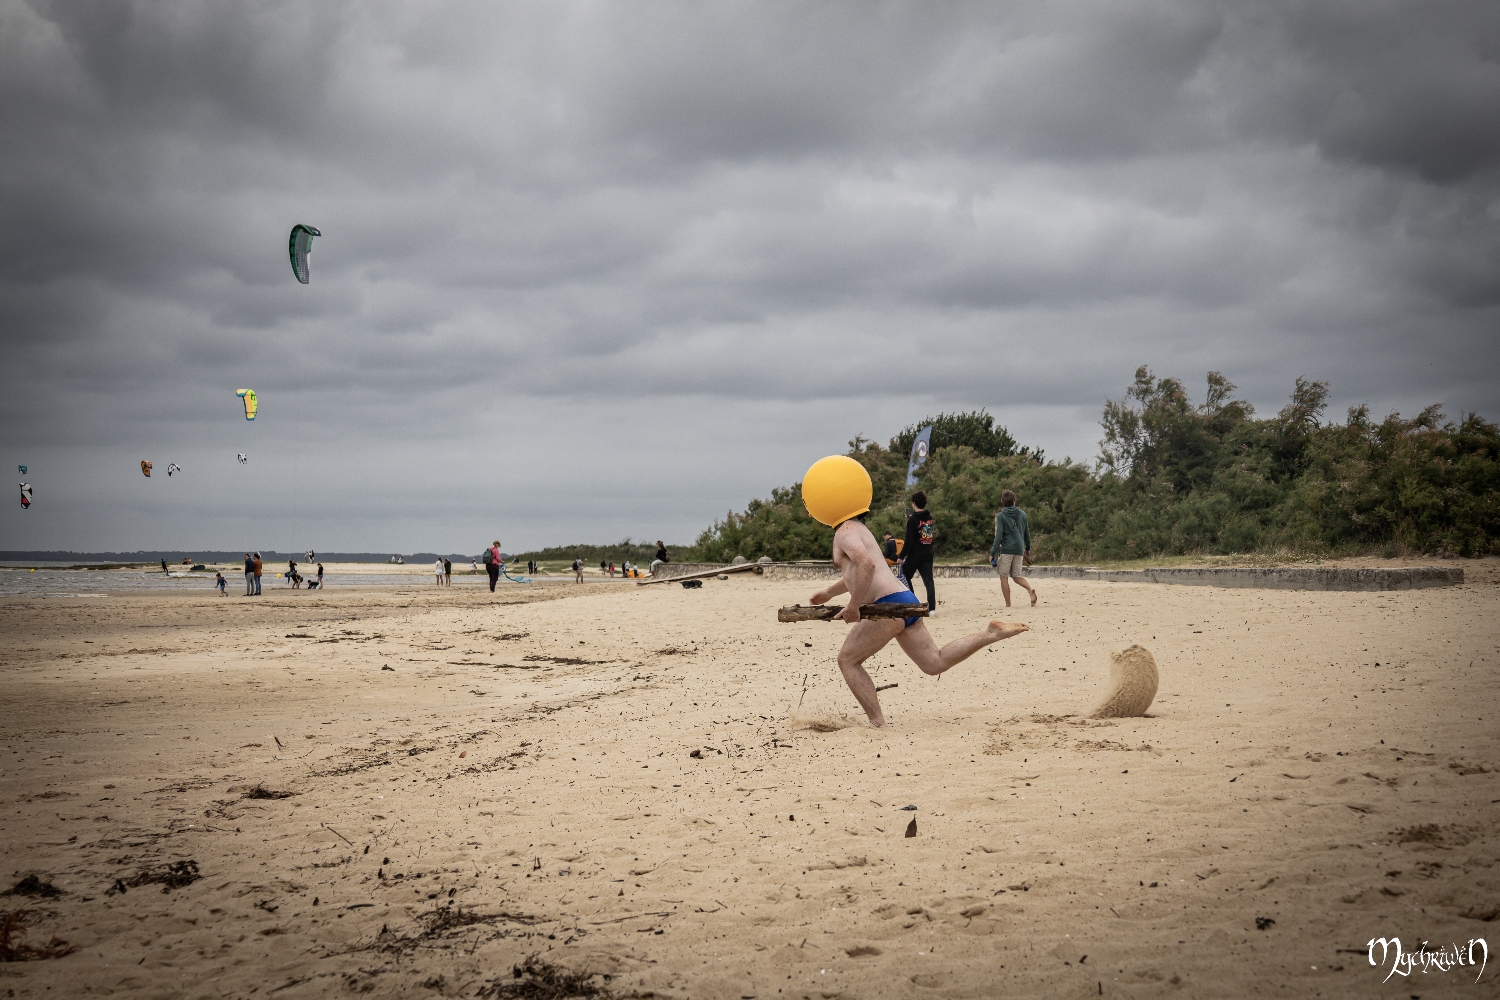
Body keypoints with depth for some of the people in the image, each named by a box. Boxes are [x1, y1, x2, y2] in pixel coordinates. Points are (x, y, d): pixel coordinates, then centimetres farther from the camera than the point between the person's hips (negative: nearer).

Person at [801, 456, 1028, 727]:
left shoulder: (845, 532, -6)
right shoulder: (857, 528, 25)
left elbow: (866, 564, -26)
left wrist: (853, 606, -20)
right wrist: (831, 592, 44)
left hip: (889, 604, -10)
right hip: (905, 600, 10)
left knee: (848, 659, 2)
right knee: (935, 662, 9)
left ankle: (877, 722, -3)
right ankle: (991, 634, 0)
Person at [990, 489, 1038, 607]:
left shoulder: (1001, 516, -6)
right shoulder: (1022, 514, 8)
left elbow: (999, 535, -12)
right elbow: (1027, 533, 15)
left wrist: (992, 553, -10)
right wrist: (1028, 548, 29)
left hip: (1006, 550, -5)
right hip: (1019, 549, 5)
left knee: (1004, 577, 5)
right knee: (1016, 576, 14)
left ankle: (1008, 604, 2)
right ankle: (1030, 588, -14)